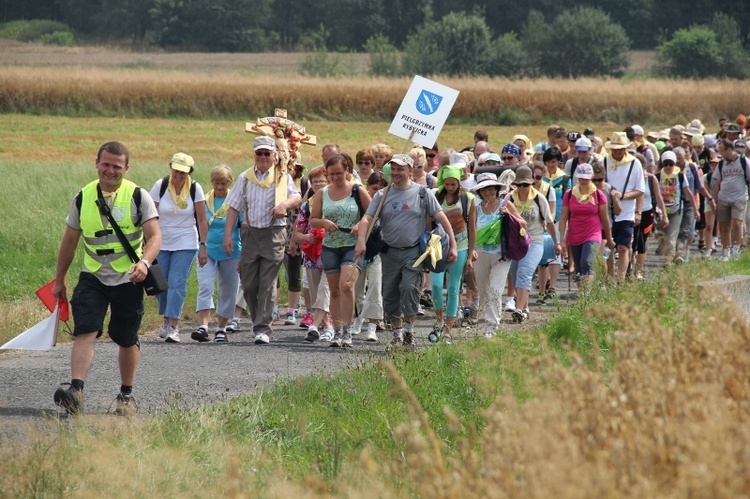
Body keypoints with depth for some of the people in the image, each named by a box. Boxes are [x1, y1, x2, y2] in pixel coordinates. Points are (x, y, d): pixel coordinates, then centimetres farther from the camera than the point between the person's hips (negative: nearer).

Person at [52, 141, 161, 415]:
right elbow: (69, 241, 13)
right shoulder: (84, 197, 3)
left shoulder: (138, 196, -5)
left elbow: (154, 236, -11)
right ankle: (76, 391, -27)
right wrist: (59, 280, 17)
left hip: (128, 279, -1)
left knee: (126, 339, 7)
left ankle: (126, 395, 25)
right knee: (85, 332, -16)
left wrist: (145, 262, -31)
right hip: (92, 277, 1)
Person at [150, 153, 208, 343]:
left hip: (186, 244, -1)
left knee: (177, 283, -12)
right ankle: (167, 319, 28)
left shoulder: (195, 189, -6)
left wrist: (203, 246, -4)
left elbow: (202, 220, -1)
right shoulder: (160, 186, -6)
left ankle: (173, 326, -14)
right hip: (161, 243, 1)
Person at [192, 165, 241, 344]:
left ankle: (221, 329, 18)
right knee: (205, 287, -14)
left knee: (228, 292, 6)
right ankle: (203, 326, -22)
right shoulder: (204, 200, 3)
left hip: (231, 253, 0)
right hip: (207, 251, 0)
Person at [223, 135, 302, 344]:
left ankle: (263, 329, -7)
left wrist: (284, 204, -23)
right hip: (250, 233, 3)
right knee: (248, 284, 3)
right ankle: (260, 320, 23)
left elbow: (297, 197, 0)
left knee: (267, 284, -7)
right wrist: (228, 234, 2)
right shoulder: (245, 178, 11)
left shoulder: (283, 177, 7)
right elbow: (234, 207, 10)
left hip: (274, 234, -3)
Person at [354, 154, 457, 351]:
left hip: (414, 251, -3)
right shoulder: (382, 195, 6)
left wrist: (452, 245, -5)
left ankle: (408, 329, -6)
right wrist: (361, 241, -21)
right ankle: (397, 333, 20)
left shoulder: (422, 193, 1)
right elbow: (366, 219, -2)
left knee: (409, 288, -20)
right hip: (390, 252, 3)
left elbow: (442, 219, 1)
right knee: (390, 295, 6)